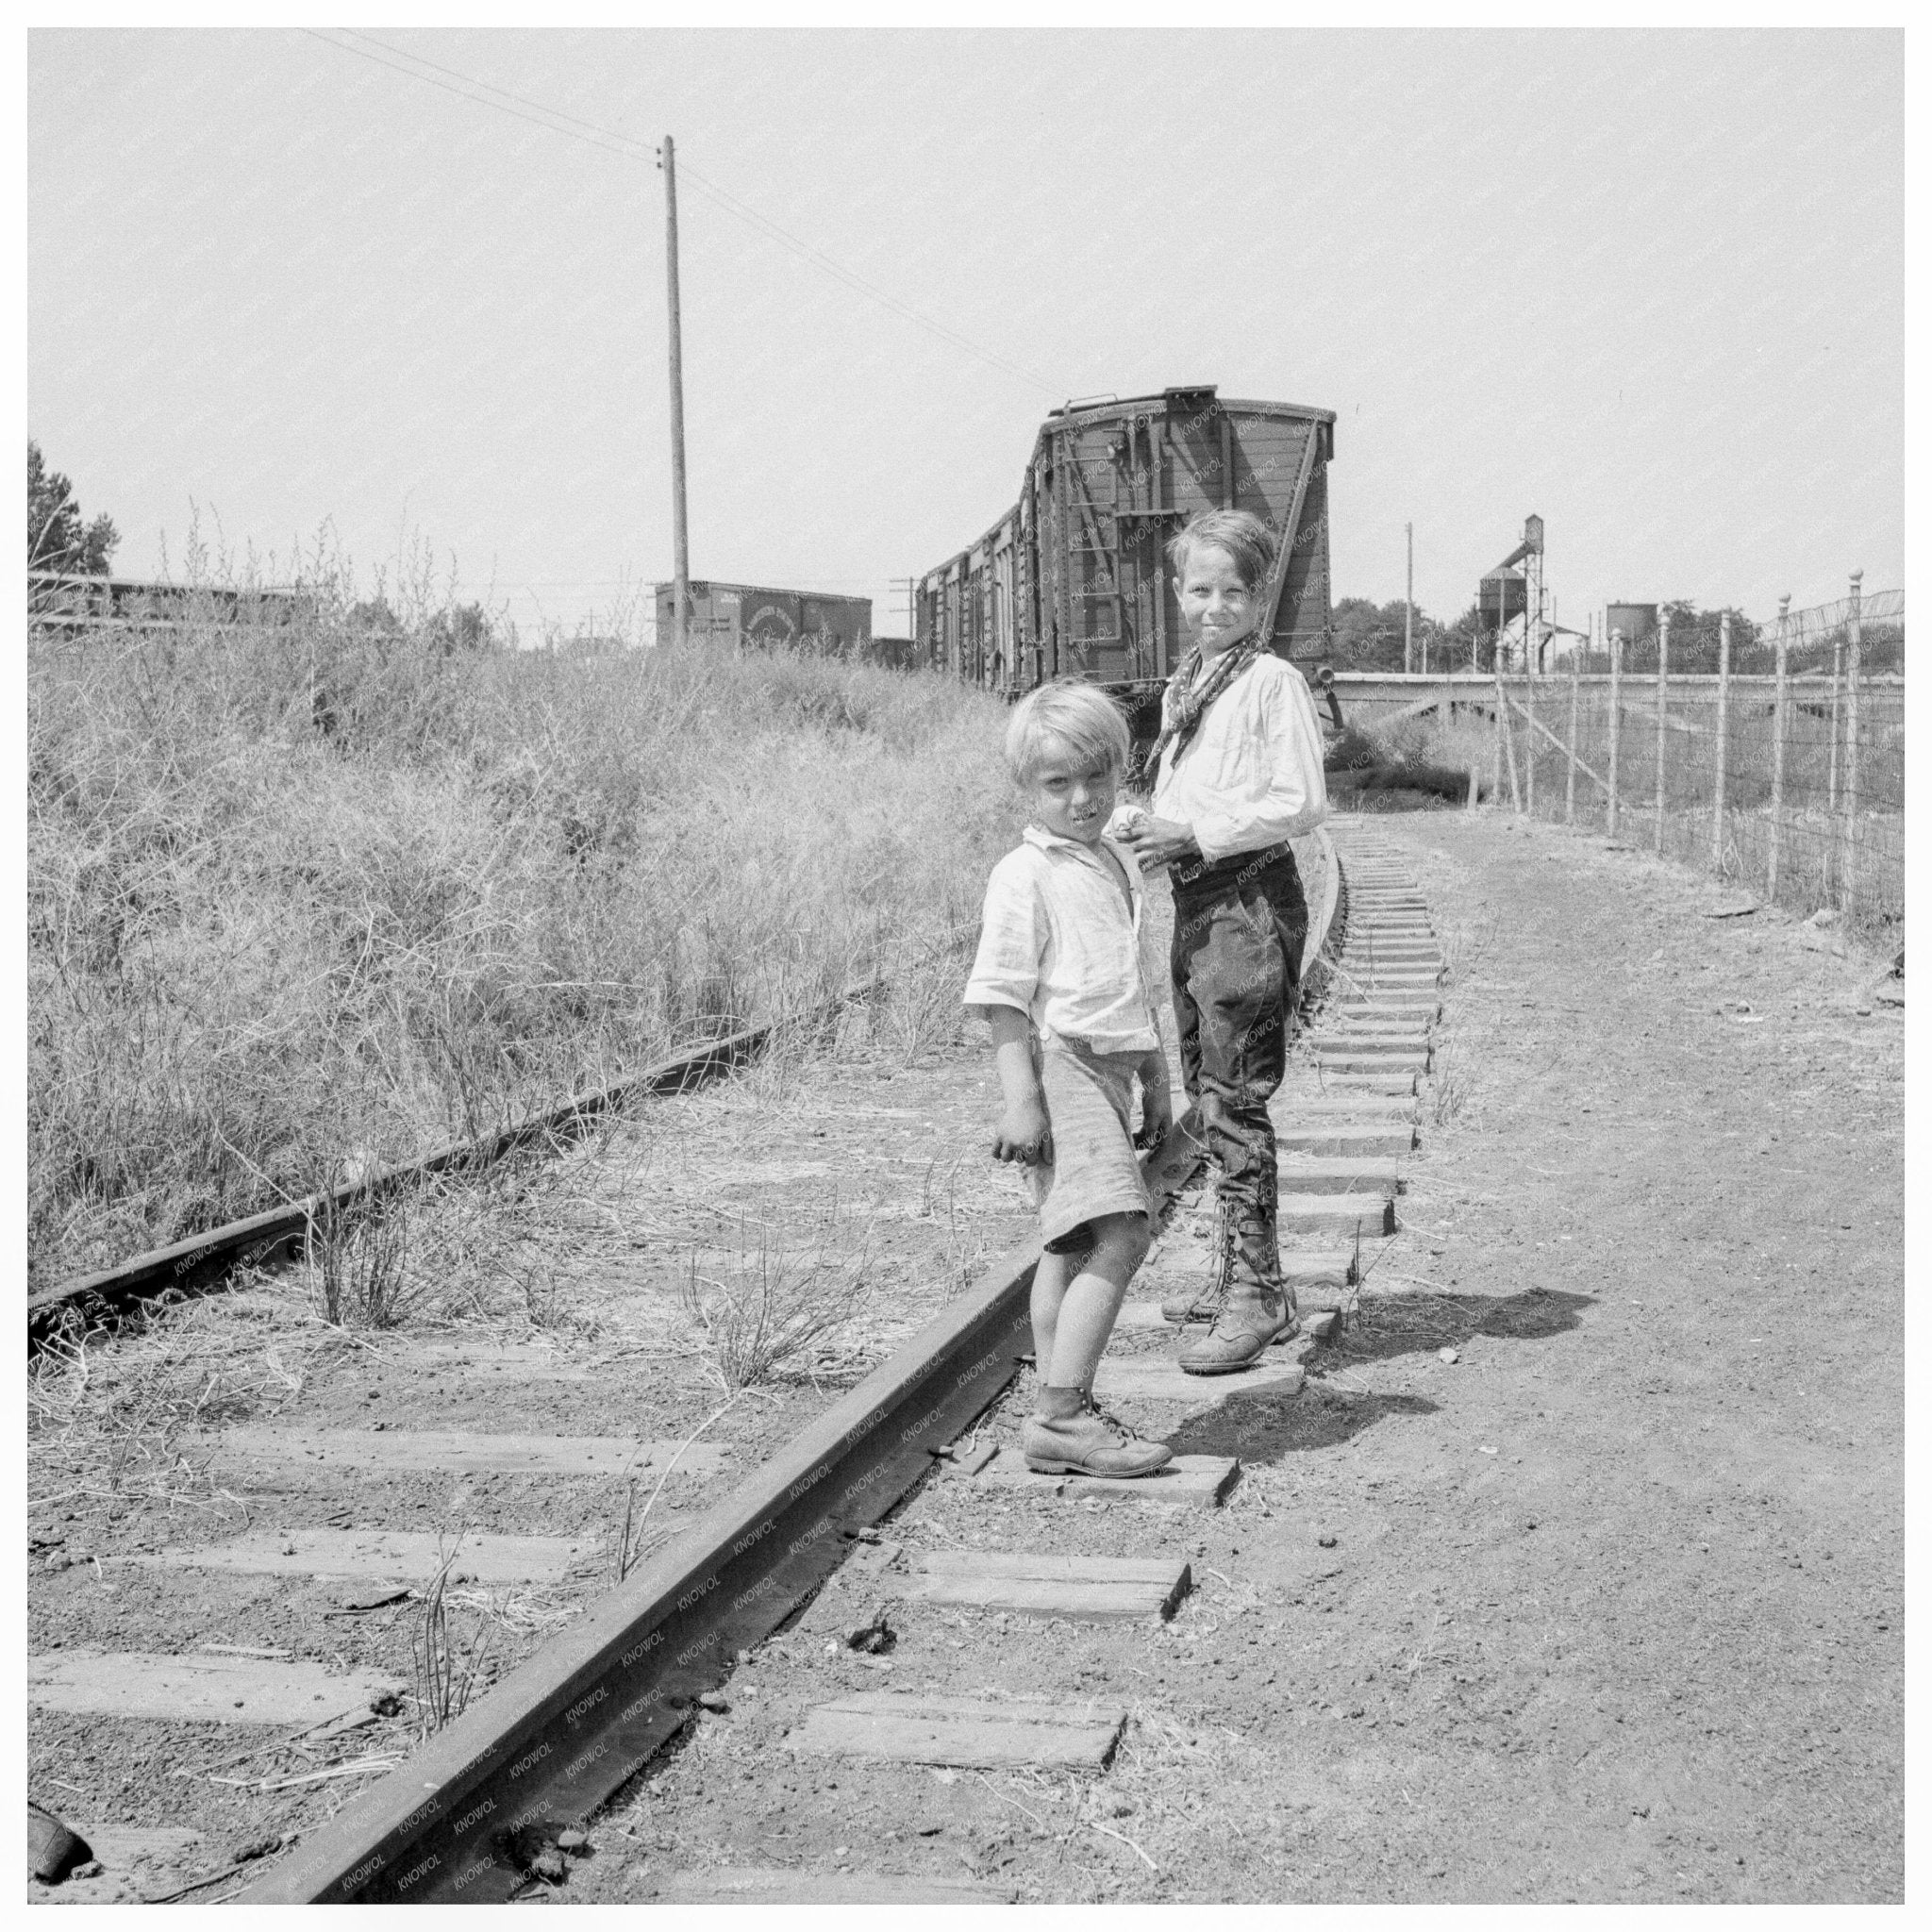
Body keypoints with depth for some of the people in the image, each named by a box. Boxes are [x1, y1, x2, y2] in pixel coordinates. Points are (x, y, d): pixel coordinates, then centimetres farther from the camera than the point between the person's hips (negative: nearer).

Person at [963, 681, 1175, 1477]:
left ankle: (1061, 1410, 17)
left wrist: (1156, 1081, 26)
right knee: (1118, 1236, -16)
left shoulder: (1119, 864, 17)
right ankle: (1059, 1416, -13)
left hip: (1109, 1070, 9)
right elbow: (1004, 996, -12)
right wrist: (1018, 1100, -18)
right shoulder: (1023, 875, -9)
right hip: (1060, 1066, -9)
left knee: (1072, 1245, 11)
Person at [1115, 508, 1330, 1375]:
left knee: (1235, 1101, -9)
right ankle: (1235, 1273, 27)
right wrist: (1151, 829, 4)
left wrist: (1196, 833, -16)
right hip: (1193, 899, 9)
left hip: (1250, 897, -9)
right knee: (1206, 1097, 15)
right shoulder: (1182, 687, 16)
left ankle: (1258, 1294, -3)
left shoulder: (1273, 681, -8)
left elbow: (1302, 802, -14)